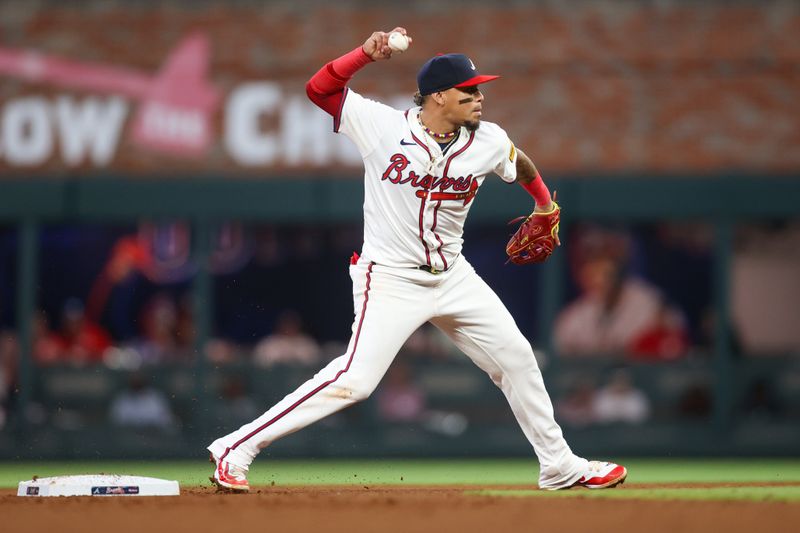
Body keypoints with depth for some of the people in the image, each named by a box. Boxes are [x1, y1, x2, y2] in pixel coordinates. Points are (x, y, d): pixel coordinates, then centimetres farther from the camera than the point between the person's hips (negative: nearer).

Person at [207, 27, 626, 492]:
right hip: (390, 279, -6)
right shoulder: (383, 126, -12)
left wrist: (546, 206, 34)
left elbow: (520, 165, 21)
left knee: (516, 357, 9)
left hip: (452, 276, 6)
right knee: (355, 380, -19)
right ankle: (235, 450, -16)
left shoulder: (489, 141, -2)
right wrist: (366, 54, -24)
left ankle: (559, 466, 27)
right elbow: (319, 88, -12)